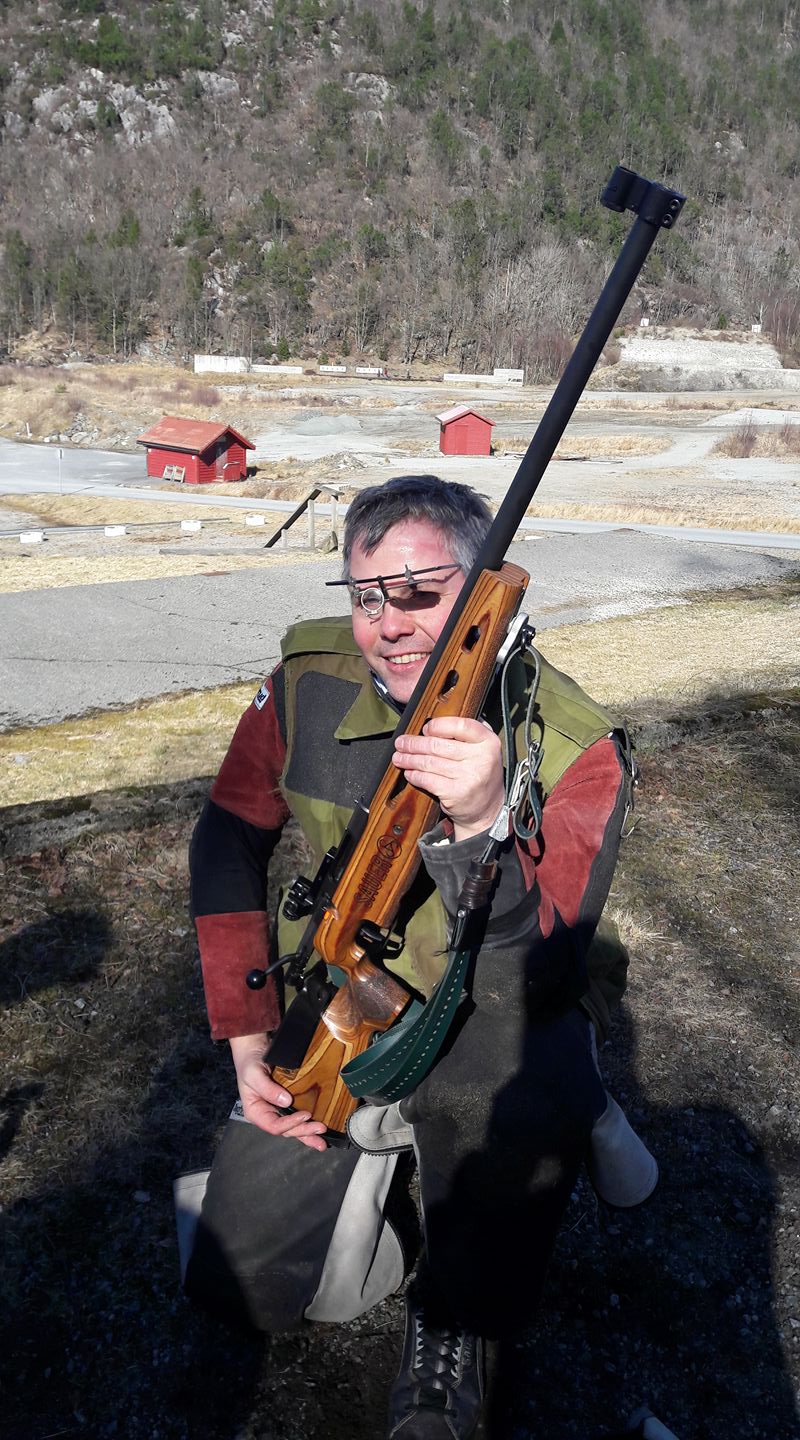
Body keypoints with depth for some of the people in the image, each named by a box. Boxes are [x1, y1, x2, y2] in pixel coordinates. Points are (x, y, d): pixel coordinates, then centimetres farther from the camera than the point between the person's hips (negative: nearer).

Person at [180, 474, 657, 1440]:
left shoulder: (573, 746, -21)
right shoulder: (310, 678, -13)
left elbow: (526, 977, -29)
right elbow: (228, 845, -2)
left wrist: (480, 825, -49)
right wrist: (247, 1044, -4)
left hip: (489, 1026, -2)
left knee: (507, 1089, -36)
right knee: (243, 1282, 1)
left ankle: (451, 1327, -4)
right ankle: (385, 1158, 27)